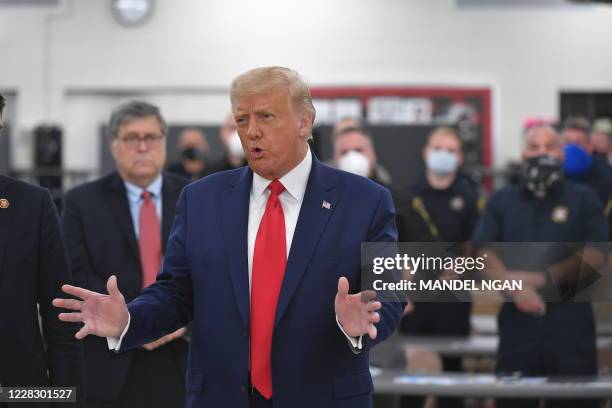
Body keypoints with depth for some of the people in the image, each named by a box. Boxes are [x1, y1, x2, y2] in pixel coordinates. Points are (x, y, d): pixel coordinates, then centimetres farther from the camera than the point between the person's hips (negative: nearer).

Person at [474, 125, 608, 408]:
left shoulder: (583, 200, 9)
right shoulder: (502, 201, 14)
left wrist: (540, 278, -11)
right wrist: (515, 287, -14)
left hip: (571, 322, -2)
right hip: (517, 320, 2)